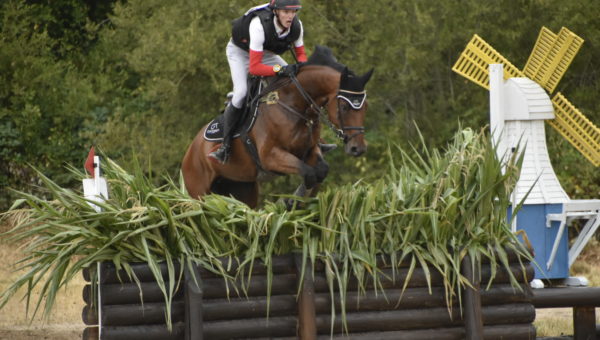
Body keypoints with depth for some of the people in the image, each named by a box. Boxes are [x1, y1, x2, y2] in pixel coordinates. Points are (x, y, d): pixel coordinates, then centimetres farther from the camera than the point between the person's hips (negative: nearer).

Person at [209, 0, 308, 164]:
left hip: (266, 52, 6)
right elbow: (254, 67, -41)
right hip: (240, 51, -6)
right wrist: (280, 69, -53)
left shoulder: (296, 26, -24)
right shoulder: (259, 25, -41)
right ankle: (225, 146, -19)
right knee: (241, 92, -26)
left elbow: (301, 54, -7)